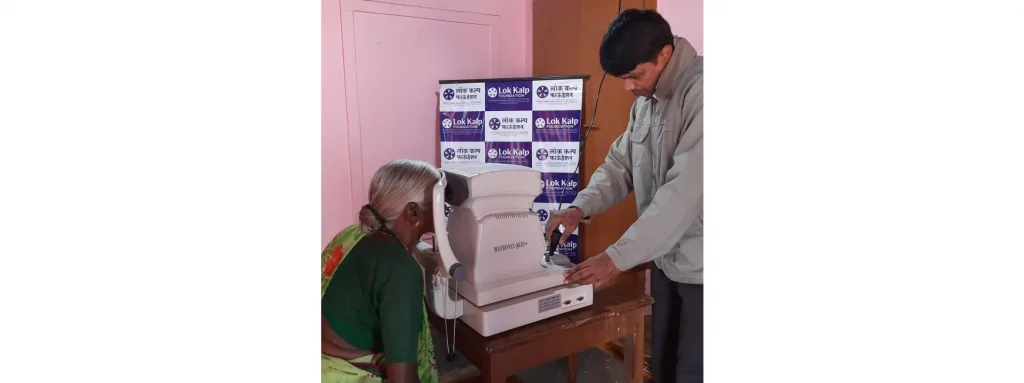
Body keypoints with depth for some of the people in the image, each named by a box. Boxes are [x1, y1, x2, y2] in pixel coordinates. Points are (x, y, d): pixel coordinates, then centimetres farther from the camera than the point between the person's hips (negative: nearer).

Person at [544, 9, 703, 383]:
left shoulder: (699, 91, -22)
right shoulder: (646, 101, 7)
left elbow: (686, 188, -29)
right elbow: (620, 164, 10)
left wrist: (619, 256, -27)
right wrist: (580, 207, -9)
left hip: (698, 267, -7)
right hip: (666, 259, 8)